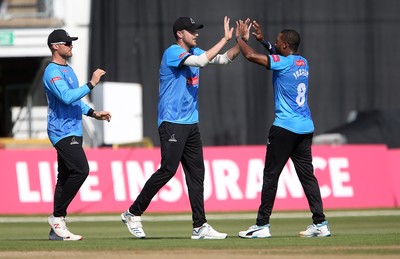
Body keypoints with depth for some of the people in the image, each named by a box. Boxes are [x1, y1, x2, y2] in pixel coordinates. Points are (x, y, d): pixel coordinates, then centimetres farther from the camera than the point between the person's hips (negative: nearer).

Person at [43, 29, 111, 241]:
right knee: (80, 170, -21)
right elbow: (67, 97, -27)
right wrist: (92, 83, -24)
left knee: (66, 177, 8)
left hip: (72, 131, 10)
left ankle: (57, 229, 10)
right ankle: (57, 216, -11)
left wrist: (93, 113, 16)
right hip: (62, 132, -10)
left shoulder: (68, 70, 20)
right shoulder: (52, 72, -13)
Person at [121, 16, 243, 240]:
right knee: (168, 170, -12)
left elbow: (223, 59, 12)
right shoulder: (173, 52, -11)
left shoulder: (194, 52, 14)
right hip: (172, 123, -9)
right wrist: (225, 39, -21)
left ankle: (200, 226, 3)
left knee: (196, 173, 4)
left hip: (191, 124, 9)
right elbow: (201, 61, -25)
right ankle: (133, 214, -1)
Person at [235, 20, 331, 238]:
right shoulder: (302, 63, 12)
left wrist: (240, 38, 5)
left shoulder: (282, 63, -11)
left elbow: (250, 55, -12)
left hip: (284, 128, -7)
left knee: (271, 175, -1)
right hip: (305, 128, 7)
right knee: (307, 174, 7)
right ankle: (320, 223, 1)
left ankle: (262, 225, -1)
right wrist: (262, 40, 29)